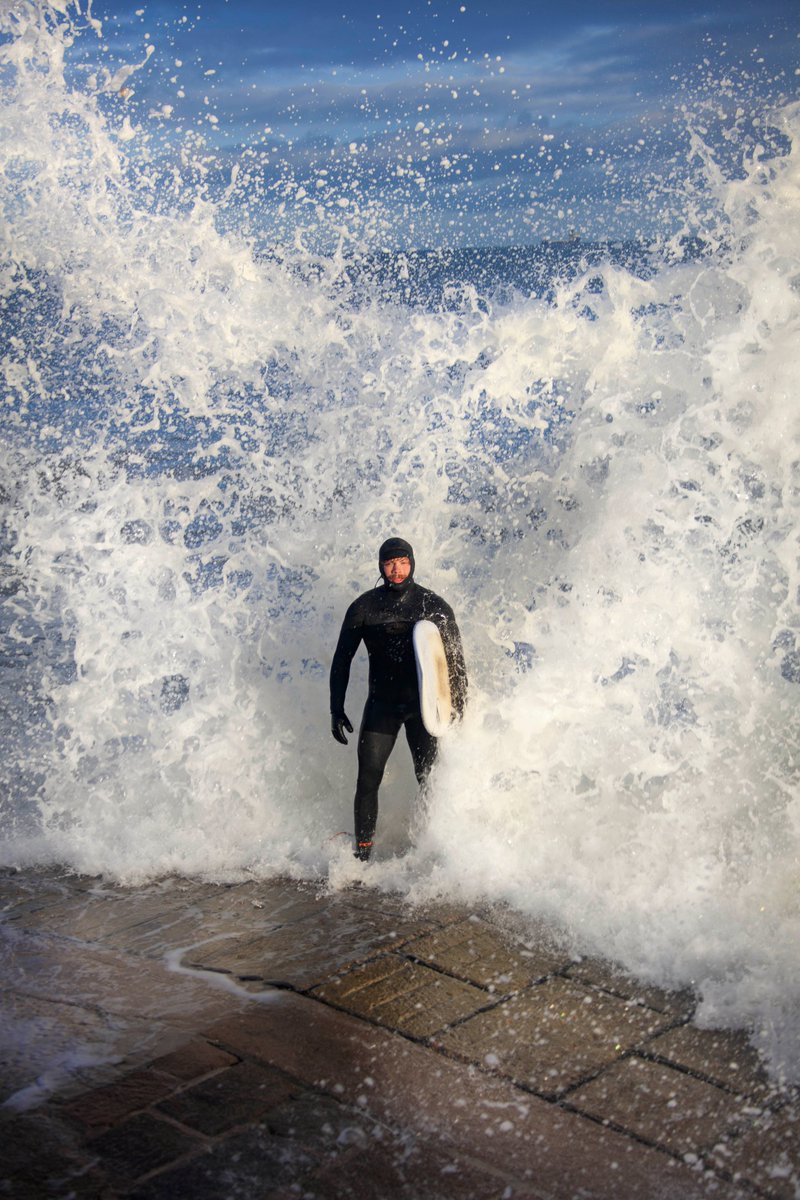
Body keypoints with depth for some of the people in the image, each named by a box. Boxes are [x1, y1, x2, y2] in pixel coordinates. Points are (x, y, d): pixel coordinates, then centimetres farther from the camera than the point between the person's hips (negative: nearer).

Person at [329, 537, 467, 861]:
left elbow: (455, 657, 6)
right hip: (382, 703, 1)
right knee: (368, 780, -5)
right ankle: (362, 852, 4)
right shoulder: (364, 607, 0)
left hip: (424, 702, 0)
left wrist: (458, 702, -2)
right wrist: (336, 709, 3)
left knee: (430, 780, -2)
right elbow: (342, 659, 6)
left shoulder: (434, 605, -1)